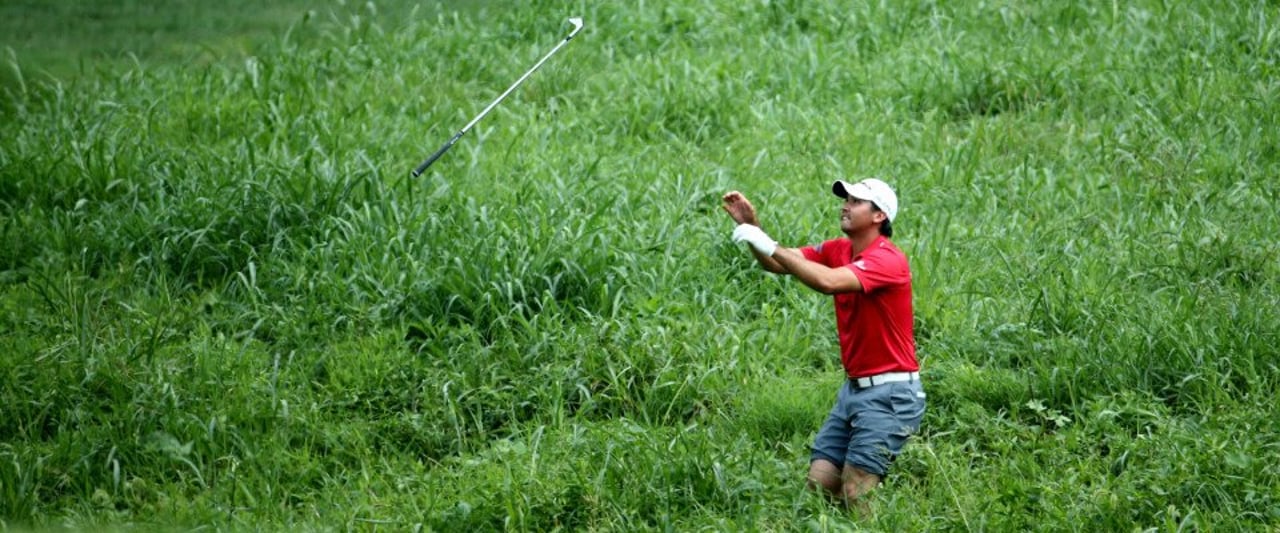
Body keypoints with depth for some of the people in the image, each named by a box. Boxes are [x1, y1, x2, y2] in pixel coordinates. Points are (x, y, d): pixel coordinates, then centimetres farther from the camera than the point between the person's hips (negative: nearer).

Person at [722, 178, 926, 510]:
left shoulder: (888, 259, -17)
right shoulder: (838, 250, 8)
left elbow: (827, 281, -32)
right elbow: (778, 264, 3)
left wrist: (769, 246, -29)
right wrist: (751, 225, -13)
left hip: (889, 394, -8)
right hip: (854, 387, 8)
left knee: (855, 496, -11)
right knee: (819, 484, 4)